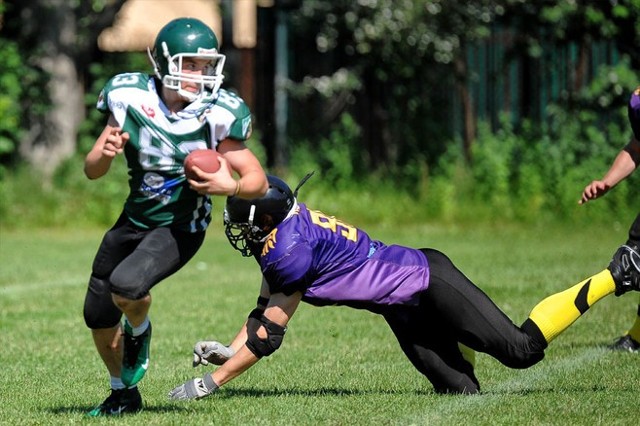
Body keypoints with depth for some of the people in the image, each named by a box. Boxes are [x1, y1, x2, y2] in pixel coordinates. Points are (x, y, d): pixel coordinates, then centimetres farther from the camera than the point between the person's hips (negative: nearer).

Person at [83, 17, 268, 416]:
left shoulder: (216, 115, -20)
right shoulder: (130, 99, -12)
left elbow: (259, 181, -14)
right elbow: (92, 171, -4)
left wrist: (231, 186, -36)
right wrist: (106, 152, -27)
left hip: (180, 229, -4)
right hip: (134, 220, 5)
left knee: (126, 285, -30)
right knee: (99, 317, 13)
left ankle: (140, 331, 7)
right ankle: (123, 393, 41)